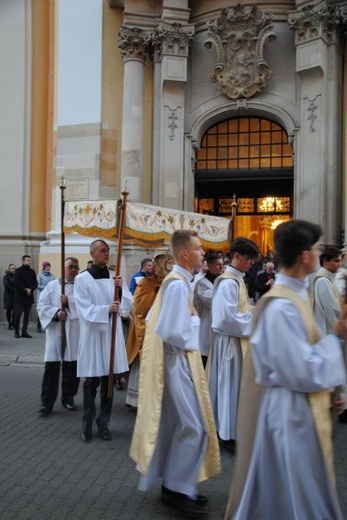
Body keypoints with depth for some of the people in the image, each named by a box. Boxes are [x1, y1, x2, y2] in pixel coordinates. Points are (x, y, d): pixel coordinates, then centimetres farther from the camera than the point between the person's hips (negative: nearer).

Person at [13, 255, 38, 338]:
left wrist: (30, 289, -11)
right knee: (18, 313, -7)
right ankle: (16, 332, 3)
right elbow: (17, 283, -10)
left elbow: (35, 283, 7)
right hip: (20, 296, -5)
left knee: (27, 314, 5)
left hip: (29, 296, 5)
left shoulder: (32, 271, 12)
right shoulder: (18, 271, -2)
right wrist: (25, 290, -12)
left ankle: (24, 331, 9)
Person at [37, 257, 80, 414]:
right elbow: (42, 305, 0)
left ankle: (68, 398, 23)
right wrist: (56, 313, -15)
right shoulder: (52, 285, 8)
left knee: (72, 366, 7)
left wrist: (69, 301, -17)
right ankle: (47, 401, 5)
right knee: (51, 366, -3)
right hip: (55, 331, 0)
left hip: (75, 333, 0)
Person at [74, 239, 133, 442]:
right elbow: (85, 309, -12)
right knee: (92, 382, 3)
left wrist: (122, 289, -17)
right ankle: (88, 422, 18)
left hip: (112, 333, 4)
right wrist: (107, 310, -27)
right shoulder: (82, 279, -5)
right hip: (92, 334, -3)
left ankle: (103, 422, 21)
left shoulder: (116, 277, 7)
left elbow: (129, 304, 2)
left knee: (108, 380, 9)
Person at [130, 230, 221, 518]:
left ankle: (174, 484, 30)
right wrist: (195, 320, -10)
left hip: (177, 361, 10)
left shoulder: (176, 280, 11)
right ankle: (178, 489, 11)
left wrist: (189, 319, 9)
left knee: (179, 425, 17)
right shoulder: (178, 285, -21)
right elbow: (173, 333, -26)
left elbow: (159, 320, 18)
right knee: (193, 427, -2)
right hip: (178, 361, -10)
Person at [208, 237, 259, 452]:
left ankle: (228, 429, 29)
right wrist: (257, 321, -14)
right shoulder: (229, 282, -19)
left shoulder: (237, 280, 12)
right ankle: (229, 434, 12)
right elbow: (229, 317, -24)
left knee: (233, 385, 17)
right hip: (230, 341, -10)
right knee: (231, 385, 0)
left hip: (236, 339, 10)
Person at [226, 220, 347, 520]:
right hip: (288, 413, -10)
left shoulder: (294, 296, 7)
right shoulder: (282, 307, -25)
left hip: (299, 408, 10)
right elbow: (303, 373, -24)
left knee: (302, 493, 22)